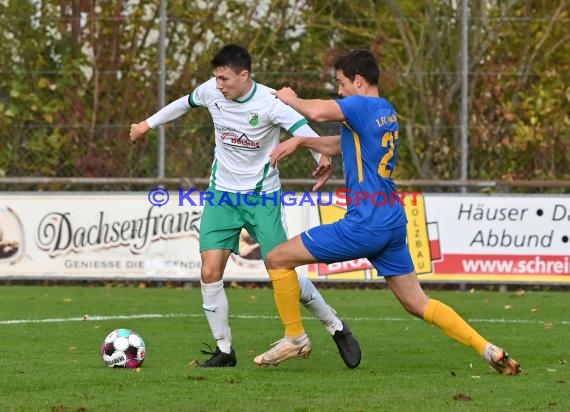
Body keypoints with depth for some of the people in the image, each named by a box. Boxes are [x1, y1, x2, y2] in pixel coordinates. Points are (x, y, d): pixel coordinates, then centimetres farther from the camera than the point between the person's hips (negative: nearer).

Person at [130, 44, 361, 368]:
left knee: (282, 270, -8)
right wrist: (149, 124, 29)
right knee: (210, 271, -8)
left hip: (262, 196, -4)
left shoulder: (269, 103, -21)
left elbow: (302, 129, -33)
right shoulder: (212, 91, -5)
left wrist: (323, 157, -53)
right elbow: (186, 103, 16)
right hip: (222, 195, 4)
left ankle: (336, 327, 14)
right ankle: (224, 349, 6)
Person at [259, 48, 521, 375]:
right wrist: (301, 141, 17)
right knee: (418, 303, 13)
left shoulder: (362, 106, -11)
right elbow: (341, 145, 28)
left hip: (365, 224, -9)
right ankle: (489, 350, 6)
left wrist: (290, 99, -7)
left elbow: (318, 112, -28)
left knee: (278, 259, 1)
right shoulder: (387, 112, 16)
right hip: (393, 223, 9)